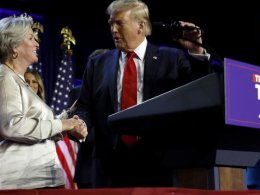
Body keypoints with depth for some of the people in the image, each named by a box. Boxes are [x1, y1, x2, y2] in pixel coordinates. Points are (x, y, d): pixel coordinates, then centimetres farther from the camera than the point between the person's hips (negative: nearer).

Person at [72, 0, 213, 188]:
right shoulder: (98, 64, 13)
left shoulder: (172, 59, 7)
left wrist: (196, 52, -13)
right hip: (109, 162, 2)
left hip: (155, 161, -2)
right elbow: (85, 107, 11)